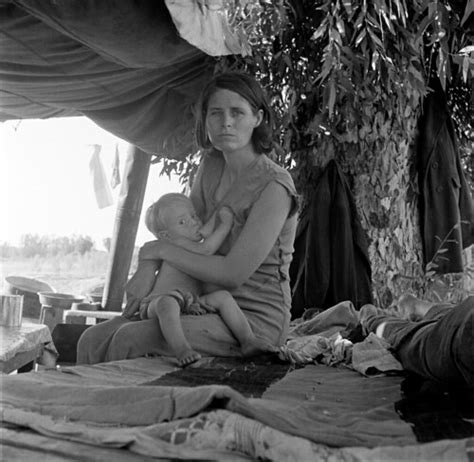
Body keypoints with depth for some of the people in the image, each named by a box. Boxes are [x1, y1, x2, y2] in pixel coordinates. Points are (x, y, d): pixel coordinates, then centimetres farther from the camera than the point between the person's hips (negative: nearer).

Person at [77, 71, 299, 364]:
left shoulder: (273, 186, -19)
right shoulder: (211, 165, 6)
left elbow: (233, 273, -23)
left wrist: (161, 250, -12)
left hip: (256, 318, -7)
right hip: (210, 306, 7)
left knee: (131, 339, -24)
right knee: (93, 340, -4)